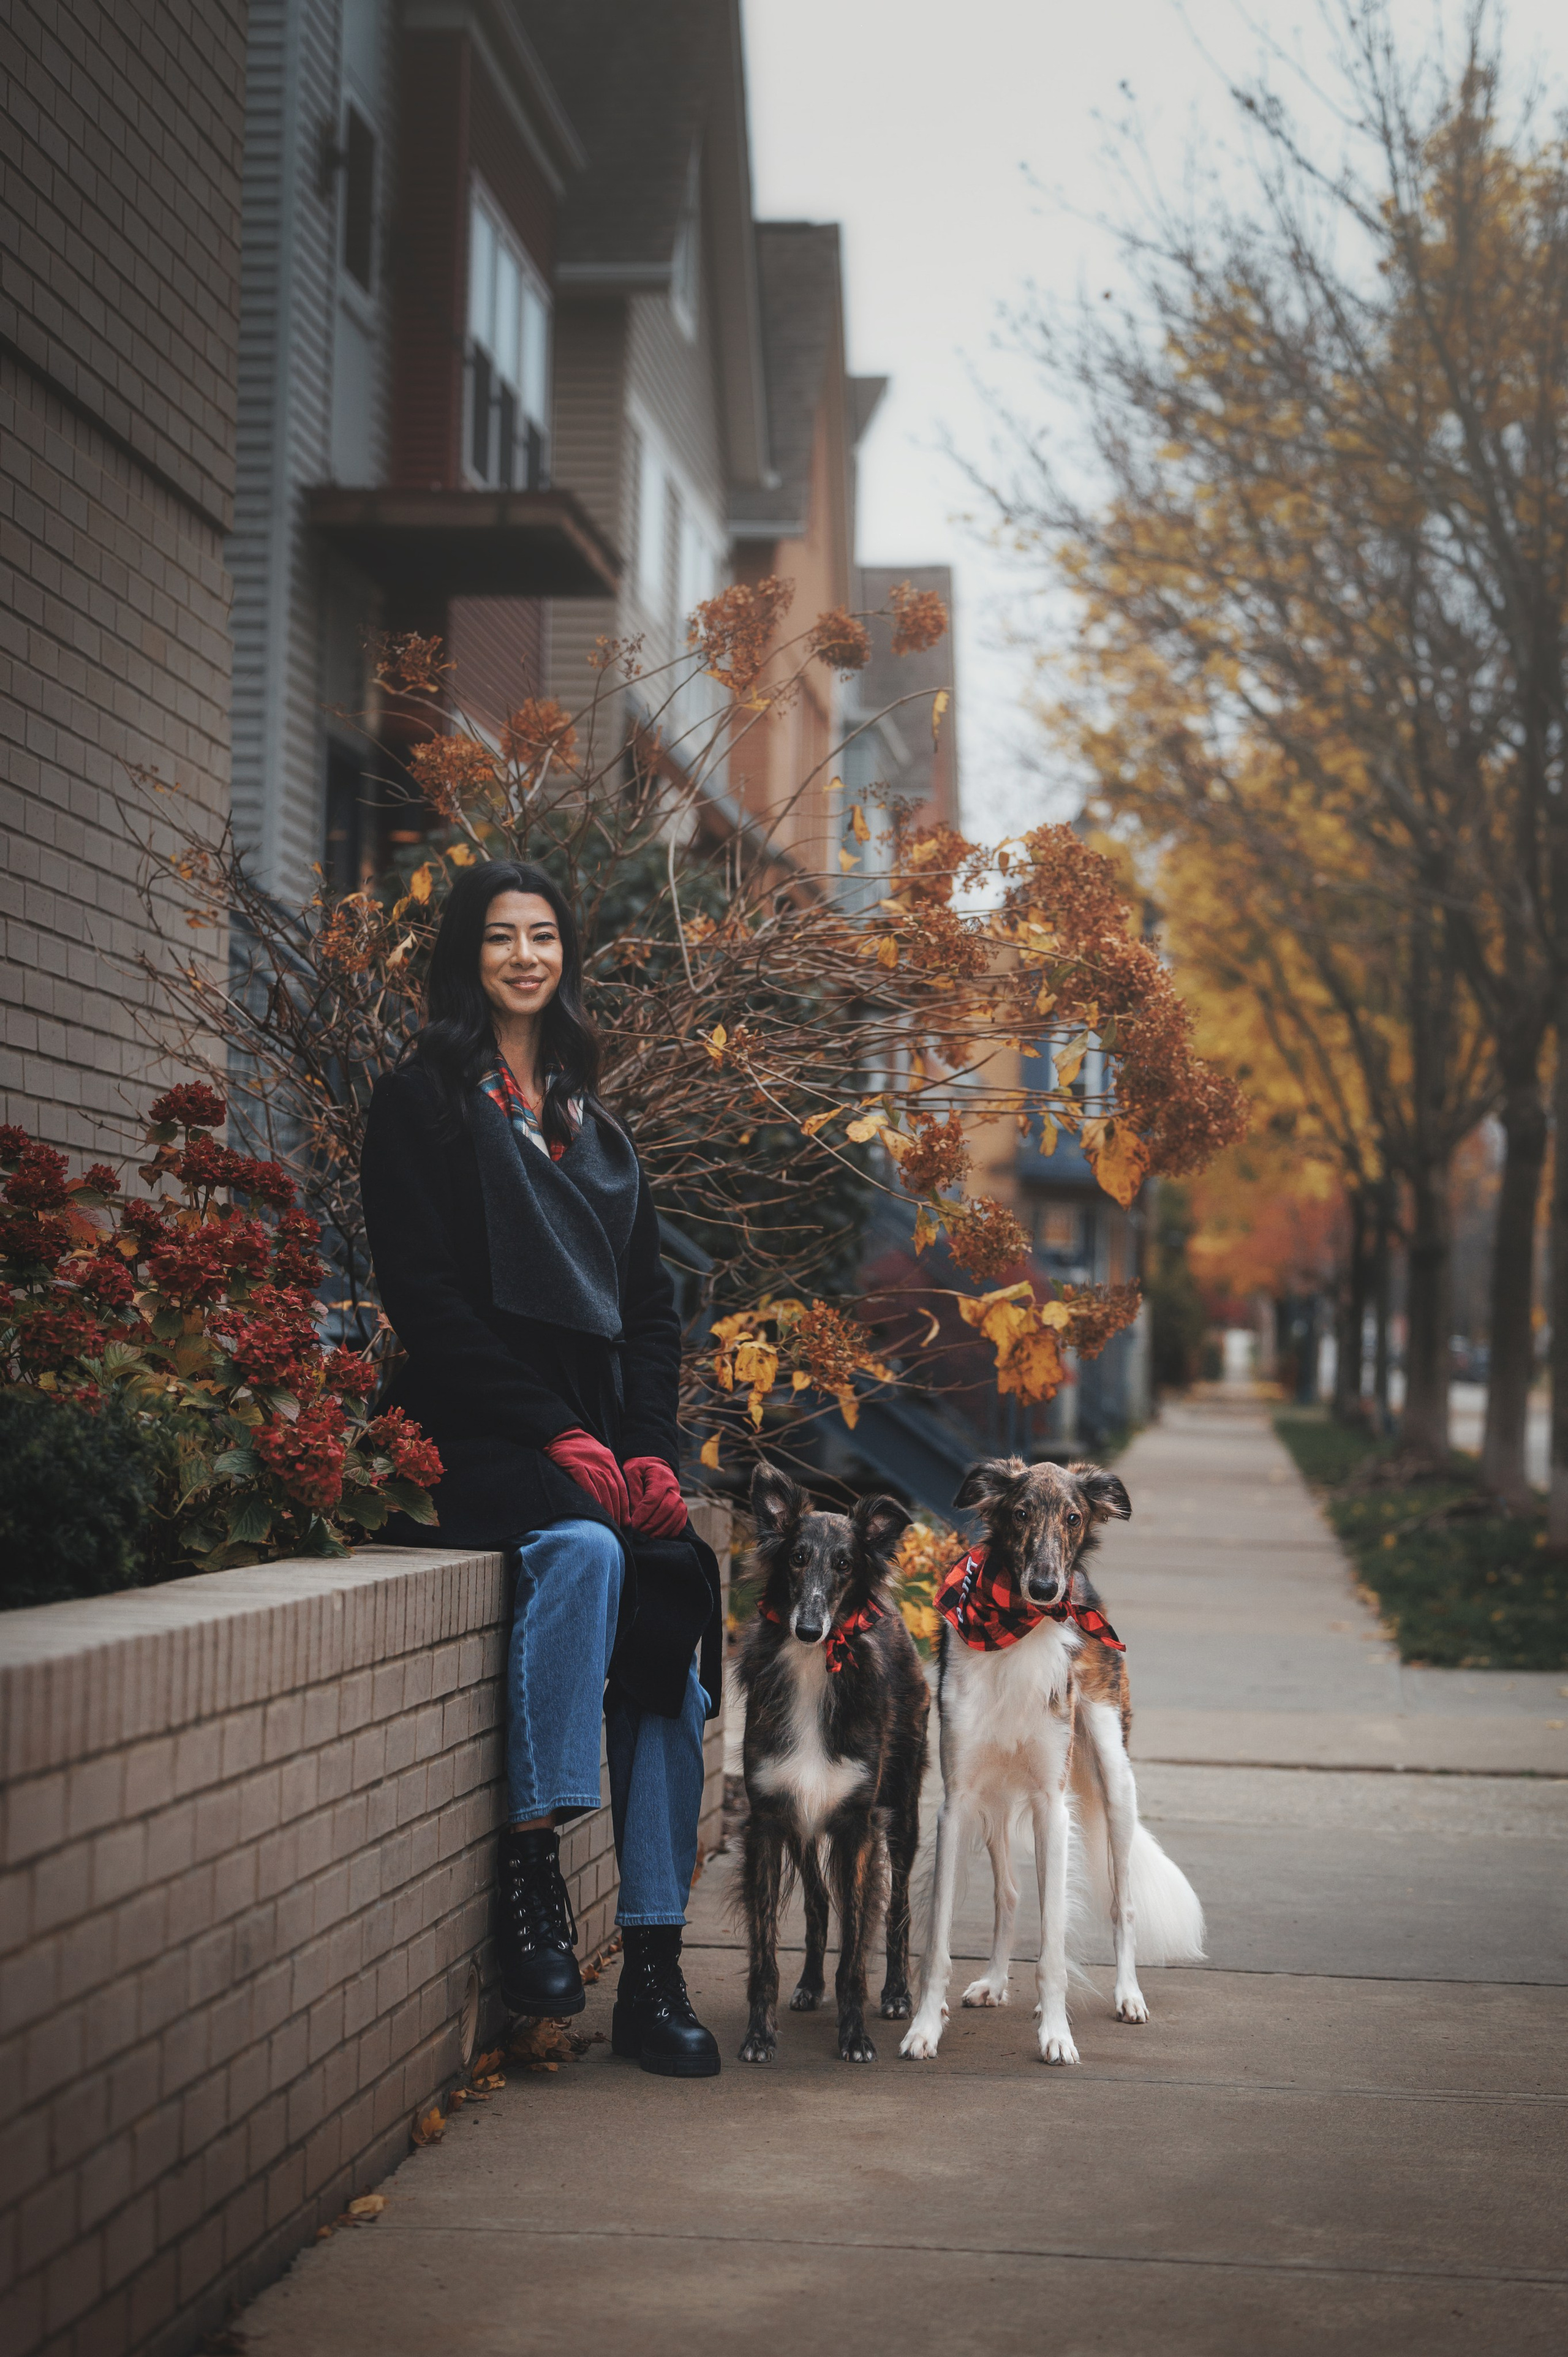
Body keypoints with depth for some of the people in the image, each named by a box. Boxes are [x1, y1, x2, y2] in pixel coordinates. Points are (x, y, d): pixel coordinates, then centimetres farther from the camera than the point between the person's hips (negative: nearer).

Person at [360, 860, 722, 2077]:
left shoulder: (593, 1123, 22)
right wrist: (557, 1436, -14)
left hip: (609, 1438, 5)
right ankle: (533, 1863, -25)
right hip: (482, 1434, -5)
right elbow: (426, 1297, -6)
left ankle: (654, 1969, -11)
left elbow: (650, 1301, 19)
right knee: (579, 1548, -35)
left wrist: (650, 1447, 1)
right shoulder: (423, 1103, 4)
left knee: (673, 1637, -15)